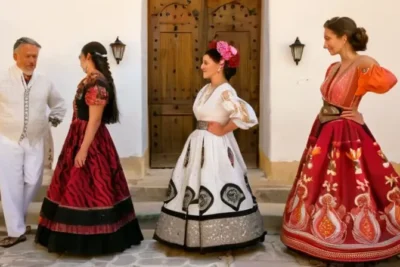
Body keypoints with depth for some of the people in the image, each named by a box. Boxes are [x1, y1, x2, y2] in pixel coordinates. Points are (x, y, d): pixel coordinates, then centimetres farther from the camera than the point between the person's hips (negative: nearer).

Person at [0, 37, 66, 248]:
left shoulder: (45, 82, 3)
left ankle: (18, 217, 32)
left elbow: (59, 105, 19)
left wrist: (52, 121, 7)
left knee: (33, 182, 7)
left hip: (36, 142, 3)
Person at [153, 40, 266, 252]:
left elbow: (248, 116, -28)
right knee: (196, 187, 13)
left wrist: (223, 130, -18)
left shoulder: (225, 91, -15)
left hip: (216, 147, -9)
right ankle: (196, 234, 25)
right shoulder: (206, 89, 12)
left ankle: (218, 238, 10)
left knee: (215, 190, -4)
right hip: (199, 144, 9)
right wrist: (203, 130, 9)